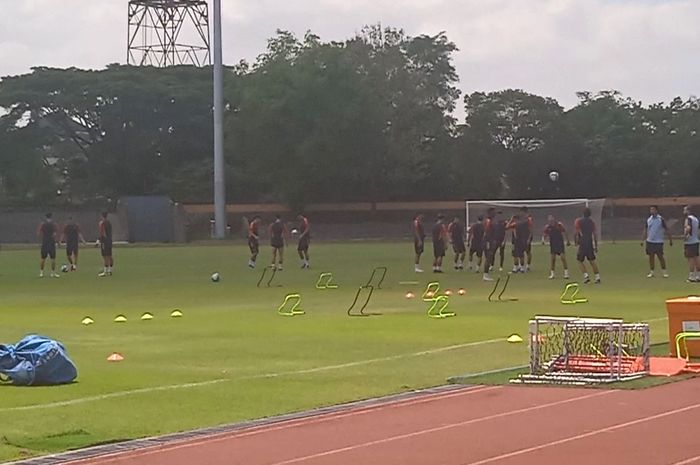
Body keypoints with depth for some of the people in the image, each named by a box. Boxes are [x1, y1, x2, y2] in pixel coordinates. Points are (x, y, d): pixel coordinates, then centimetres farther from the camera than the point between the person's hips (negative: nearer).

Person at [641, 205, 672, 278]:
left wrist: (670, 240, -2)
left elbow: (666, 230, -2)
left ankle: (664, 271, 5)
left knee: (660, 256, -4)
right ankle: (651, 272, 11)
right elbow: (645, 231, 12)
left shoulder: (661, 219, -5)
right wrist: (643, 240, 6)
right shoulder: (648, 220, 7)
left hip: (658, 242, -4)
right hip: (649, 241, 4)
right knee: (651, 256, 5)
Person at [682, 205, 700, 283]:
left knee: (691, 259, -6)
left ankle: (691, 277, -6)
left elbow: (688, 228, -30)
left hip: (689, 242, -9)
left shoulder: (688, 219, -14)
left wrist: (685, 235, -17)